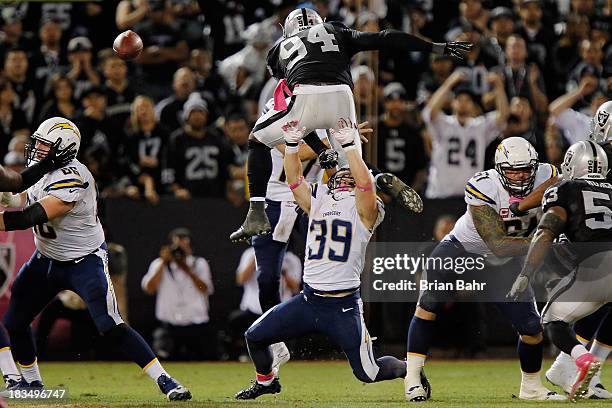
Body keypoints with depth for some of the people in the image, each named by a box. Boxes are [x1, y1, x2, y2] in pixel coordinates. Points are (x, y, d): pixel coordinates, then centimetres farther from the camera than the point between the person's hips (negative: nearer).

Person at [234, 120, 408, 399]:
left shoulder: (362, 208, -1)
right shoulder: (318, 202, 14)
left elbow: (365, 182, -20)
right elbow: (294, 178, 5)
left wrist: (350, 145, -21)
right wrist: (292, 144, -8)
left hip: (344, 307, -5)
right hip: (308, 300, 5)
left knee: (367, 373, -2)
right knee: (254, 336, 4)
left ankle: (408, 369, 30)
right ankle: (266, 380, 33)